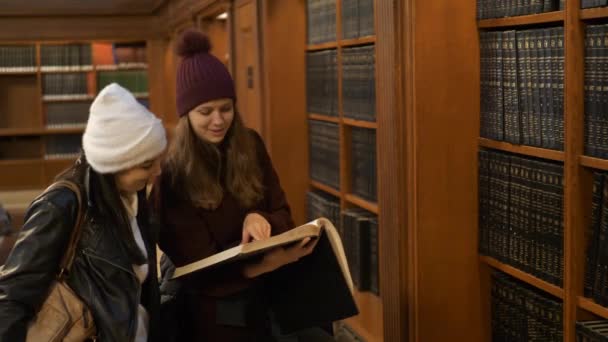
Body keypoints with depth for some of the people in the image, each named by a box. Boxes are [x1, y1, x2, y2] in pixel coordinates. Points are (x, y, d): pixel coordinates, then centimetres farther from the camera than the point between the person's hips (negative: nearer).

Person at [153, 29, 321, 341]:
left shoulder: (250, 146, -3)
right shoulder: (172, 173, -16)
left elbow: (282, 214, 3)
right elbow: (198, 264, -18)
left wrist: (259, 220, -21)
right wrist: (260, 265, -35)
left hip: (262, 301, 4)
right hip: (209, 314, -4)